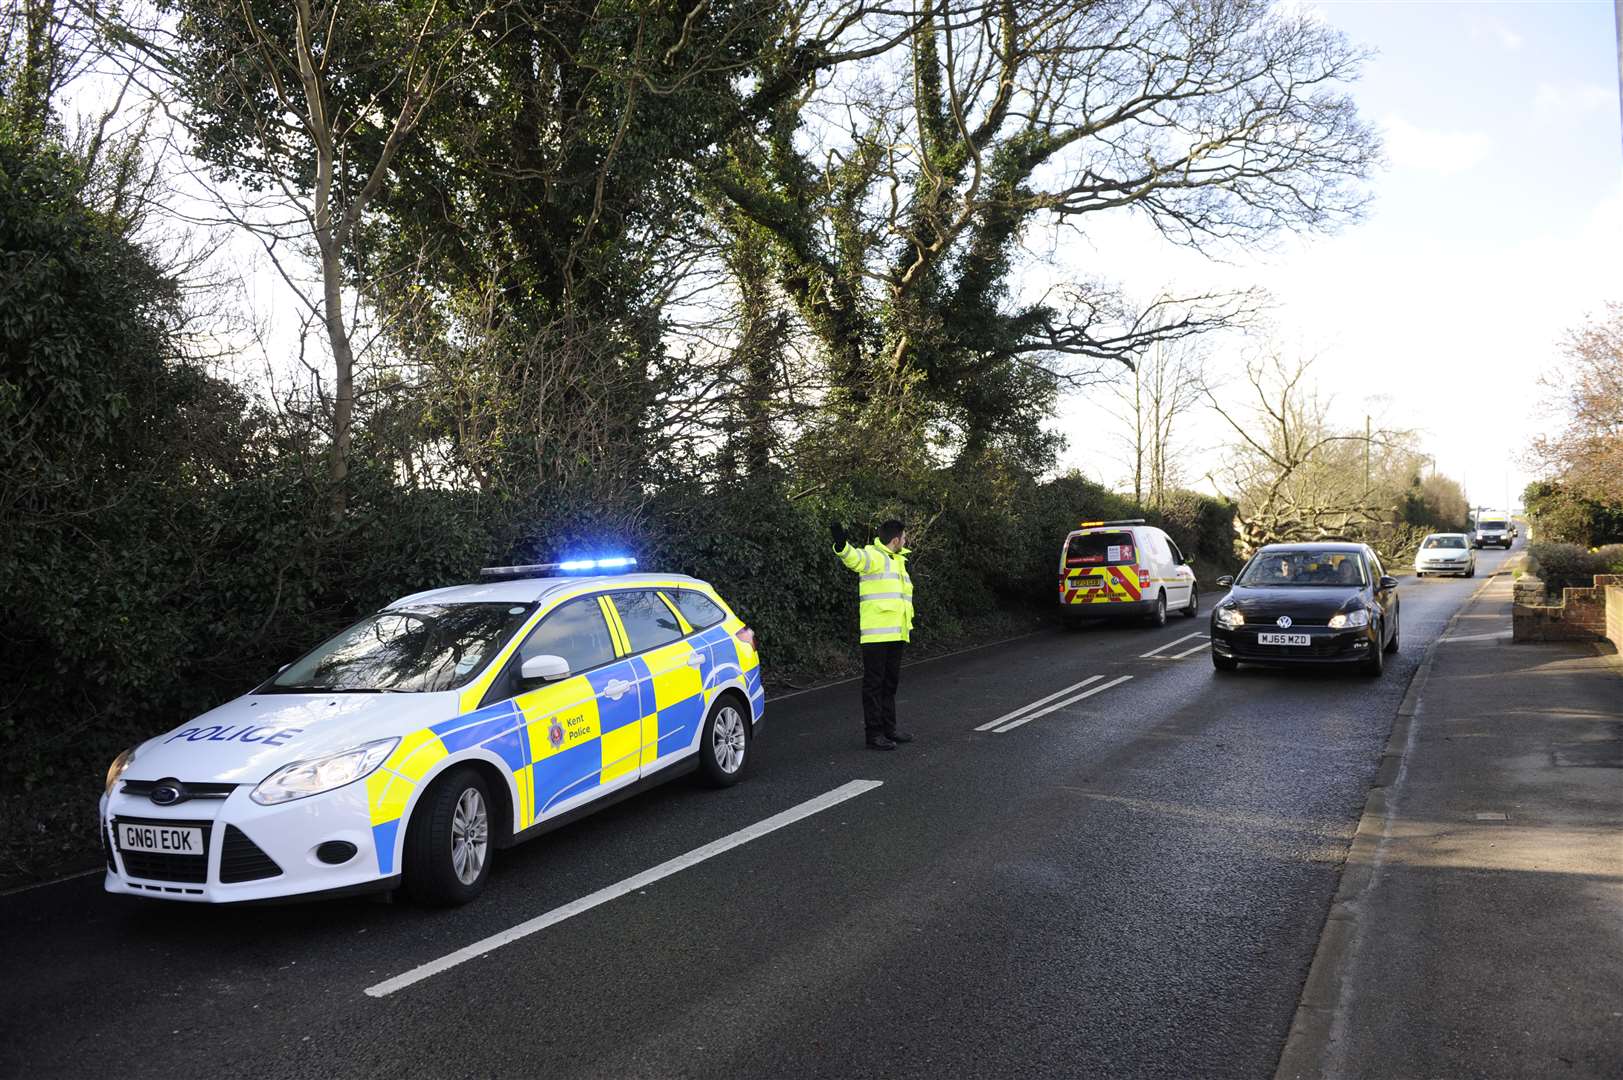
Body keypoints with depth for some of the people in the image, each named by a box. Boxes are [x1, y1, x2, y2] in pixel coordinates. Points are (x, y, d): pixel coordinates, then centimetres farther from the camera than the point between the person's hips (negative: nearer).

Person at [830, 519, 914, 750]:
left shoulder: (898, 561, 21)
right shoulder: (873, 556, -9)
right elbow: (854, 557, -32)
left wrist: (909, 624, 30)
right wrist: (841, 545, -53)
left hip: (896, 634, 9)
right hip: (877, 634, -9)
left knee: (890, 682, 16)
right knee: (874, 683, -4)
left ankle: (888, 727, 27)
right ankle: (874, 733, 0)